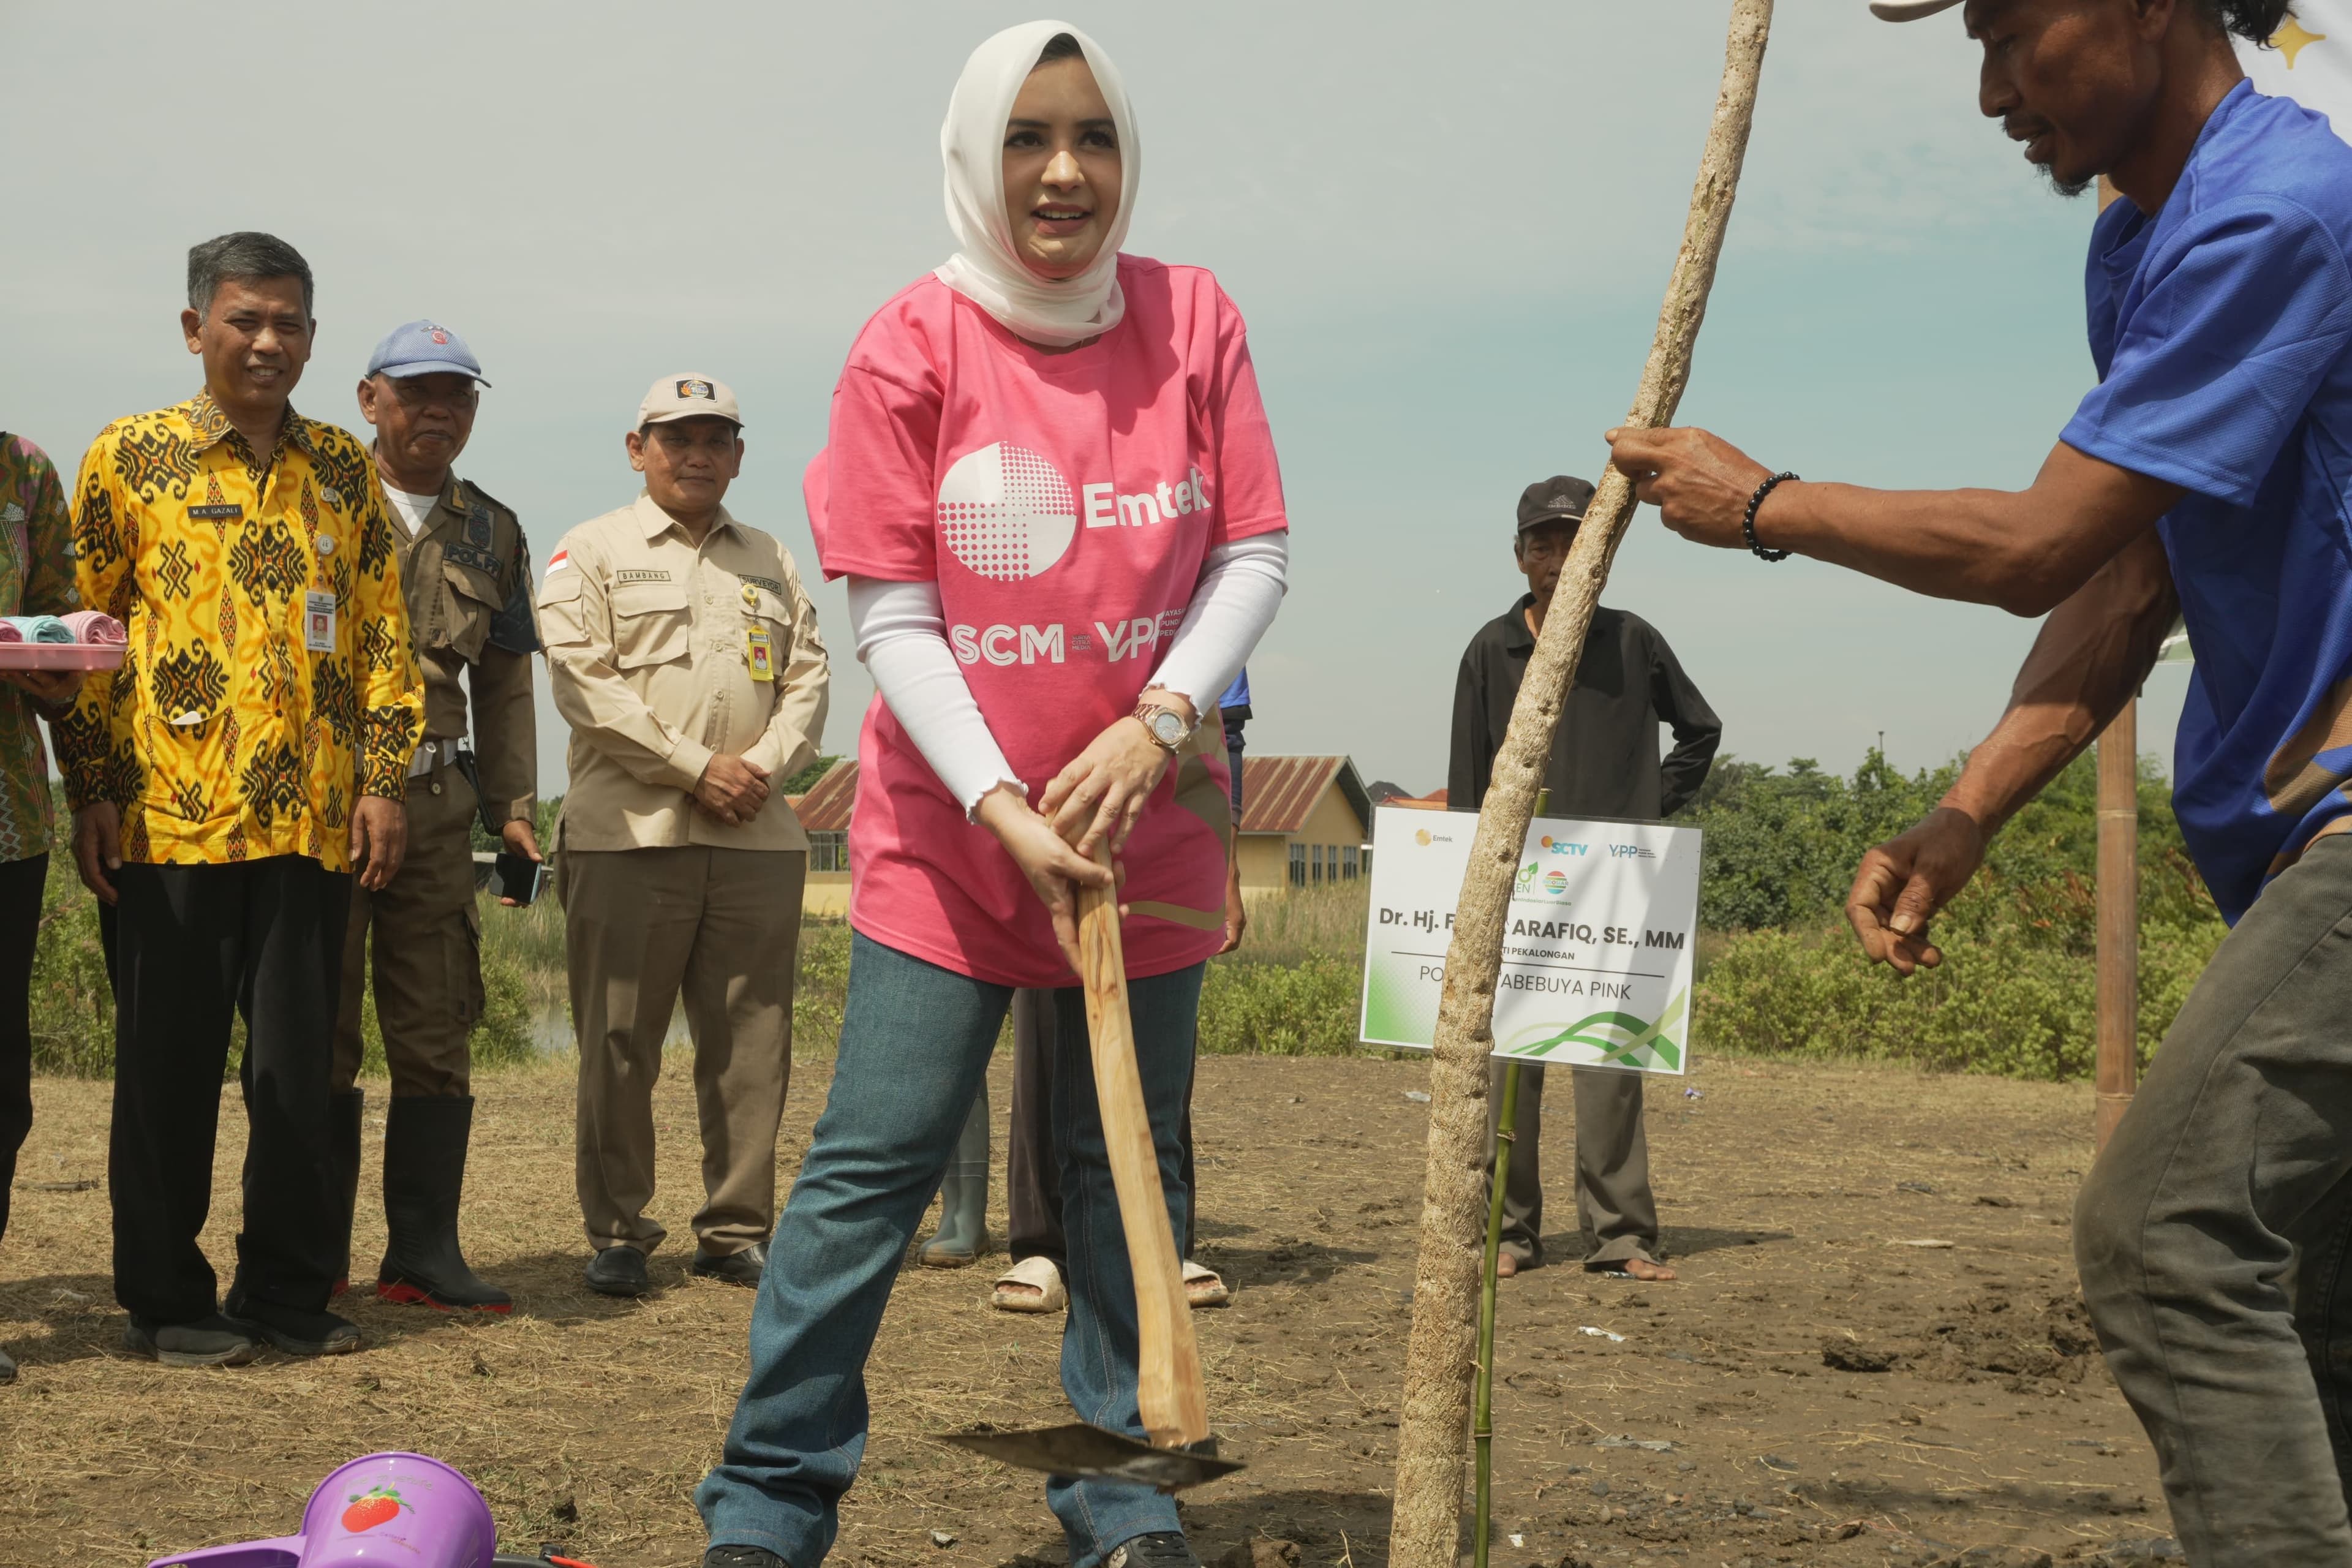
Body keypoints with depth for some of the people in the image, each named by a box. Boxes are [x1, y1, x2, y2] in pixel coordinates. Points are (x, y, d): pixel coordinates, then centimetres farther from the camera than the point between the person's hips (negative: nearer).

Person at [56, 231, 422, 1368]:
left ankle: (288, 1293, 18)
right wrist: (92, 790, -3)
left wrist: (384, 780, 3)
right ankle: (166, 1302, 14)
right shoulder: (130, 457, 3)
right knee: (169, 1064, 4)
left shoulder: (343, 469, 12)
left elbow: (382, 633, 12)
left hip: (312, 817, 3)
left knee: (299, 1063, 6)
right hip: (169, 816, -3)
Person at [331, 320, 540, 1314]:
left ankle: (423, 1250, 11)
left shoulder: (490, 533, 16)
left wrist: (514, 809, 11)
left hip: (437, 802, 4)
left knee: (434, 1034, 4)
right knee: (320, 1031, 2)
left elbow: (505, 684, 19)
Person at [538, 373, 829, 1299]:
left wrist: (761, 766, -6)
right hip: (629, 835, -3)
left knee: (750, 1046, 4)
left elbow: (808, 678, 13)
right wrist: (697, 768, -12)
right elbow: (582, 682, -6)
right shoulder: (591, 553, 6)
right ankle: (617, 1233, 8)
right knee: (619, 1045, -1)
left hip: (758, 840, 4)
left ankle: (737, 1231, 12)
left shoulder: (772, 562, 20)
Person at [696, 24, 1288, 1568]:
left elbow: (1256, 554, 0)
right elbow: (891, 618, -9)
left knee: (1131, 1165, 10)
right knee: (874, 1163, -2)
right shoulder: (913, 345, -9)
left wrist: (1159, 722, -15)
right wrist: (1003, 809, -18)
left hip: (1146, 816, 3)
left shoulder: (1194, 320, -2)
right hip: (947, 828, -2)